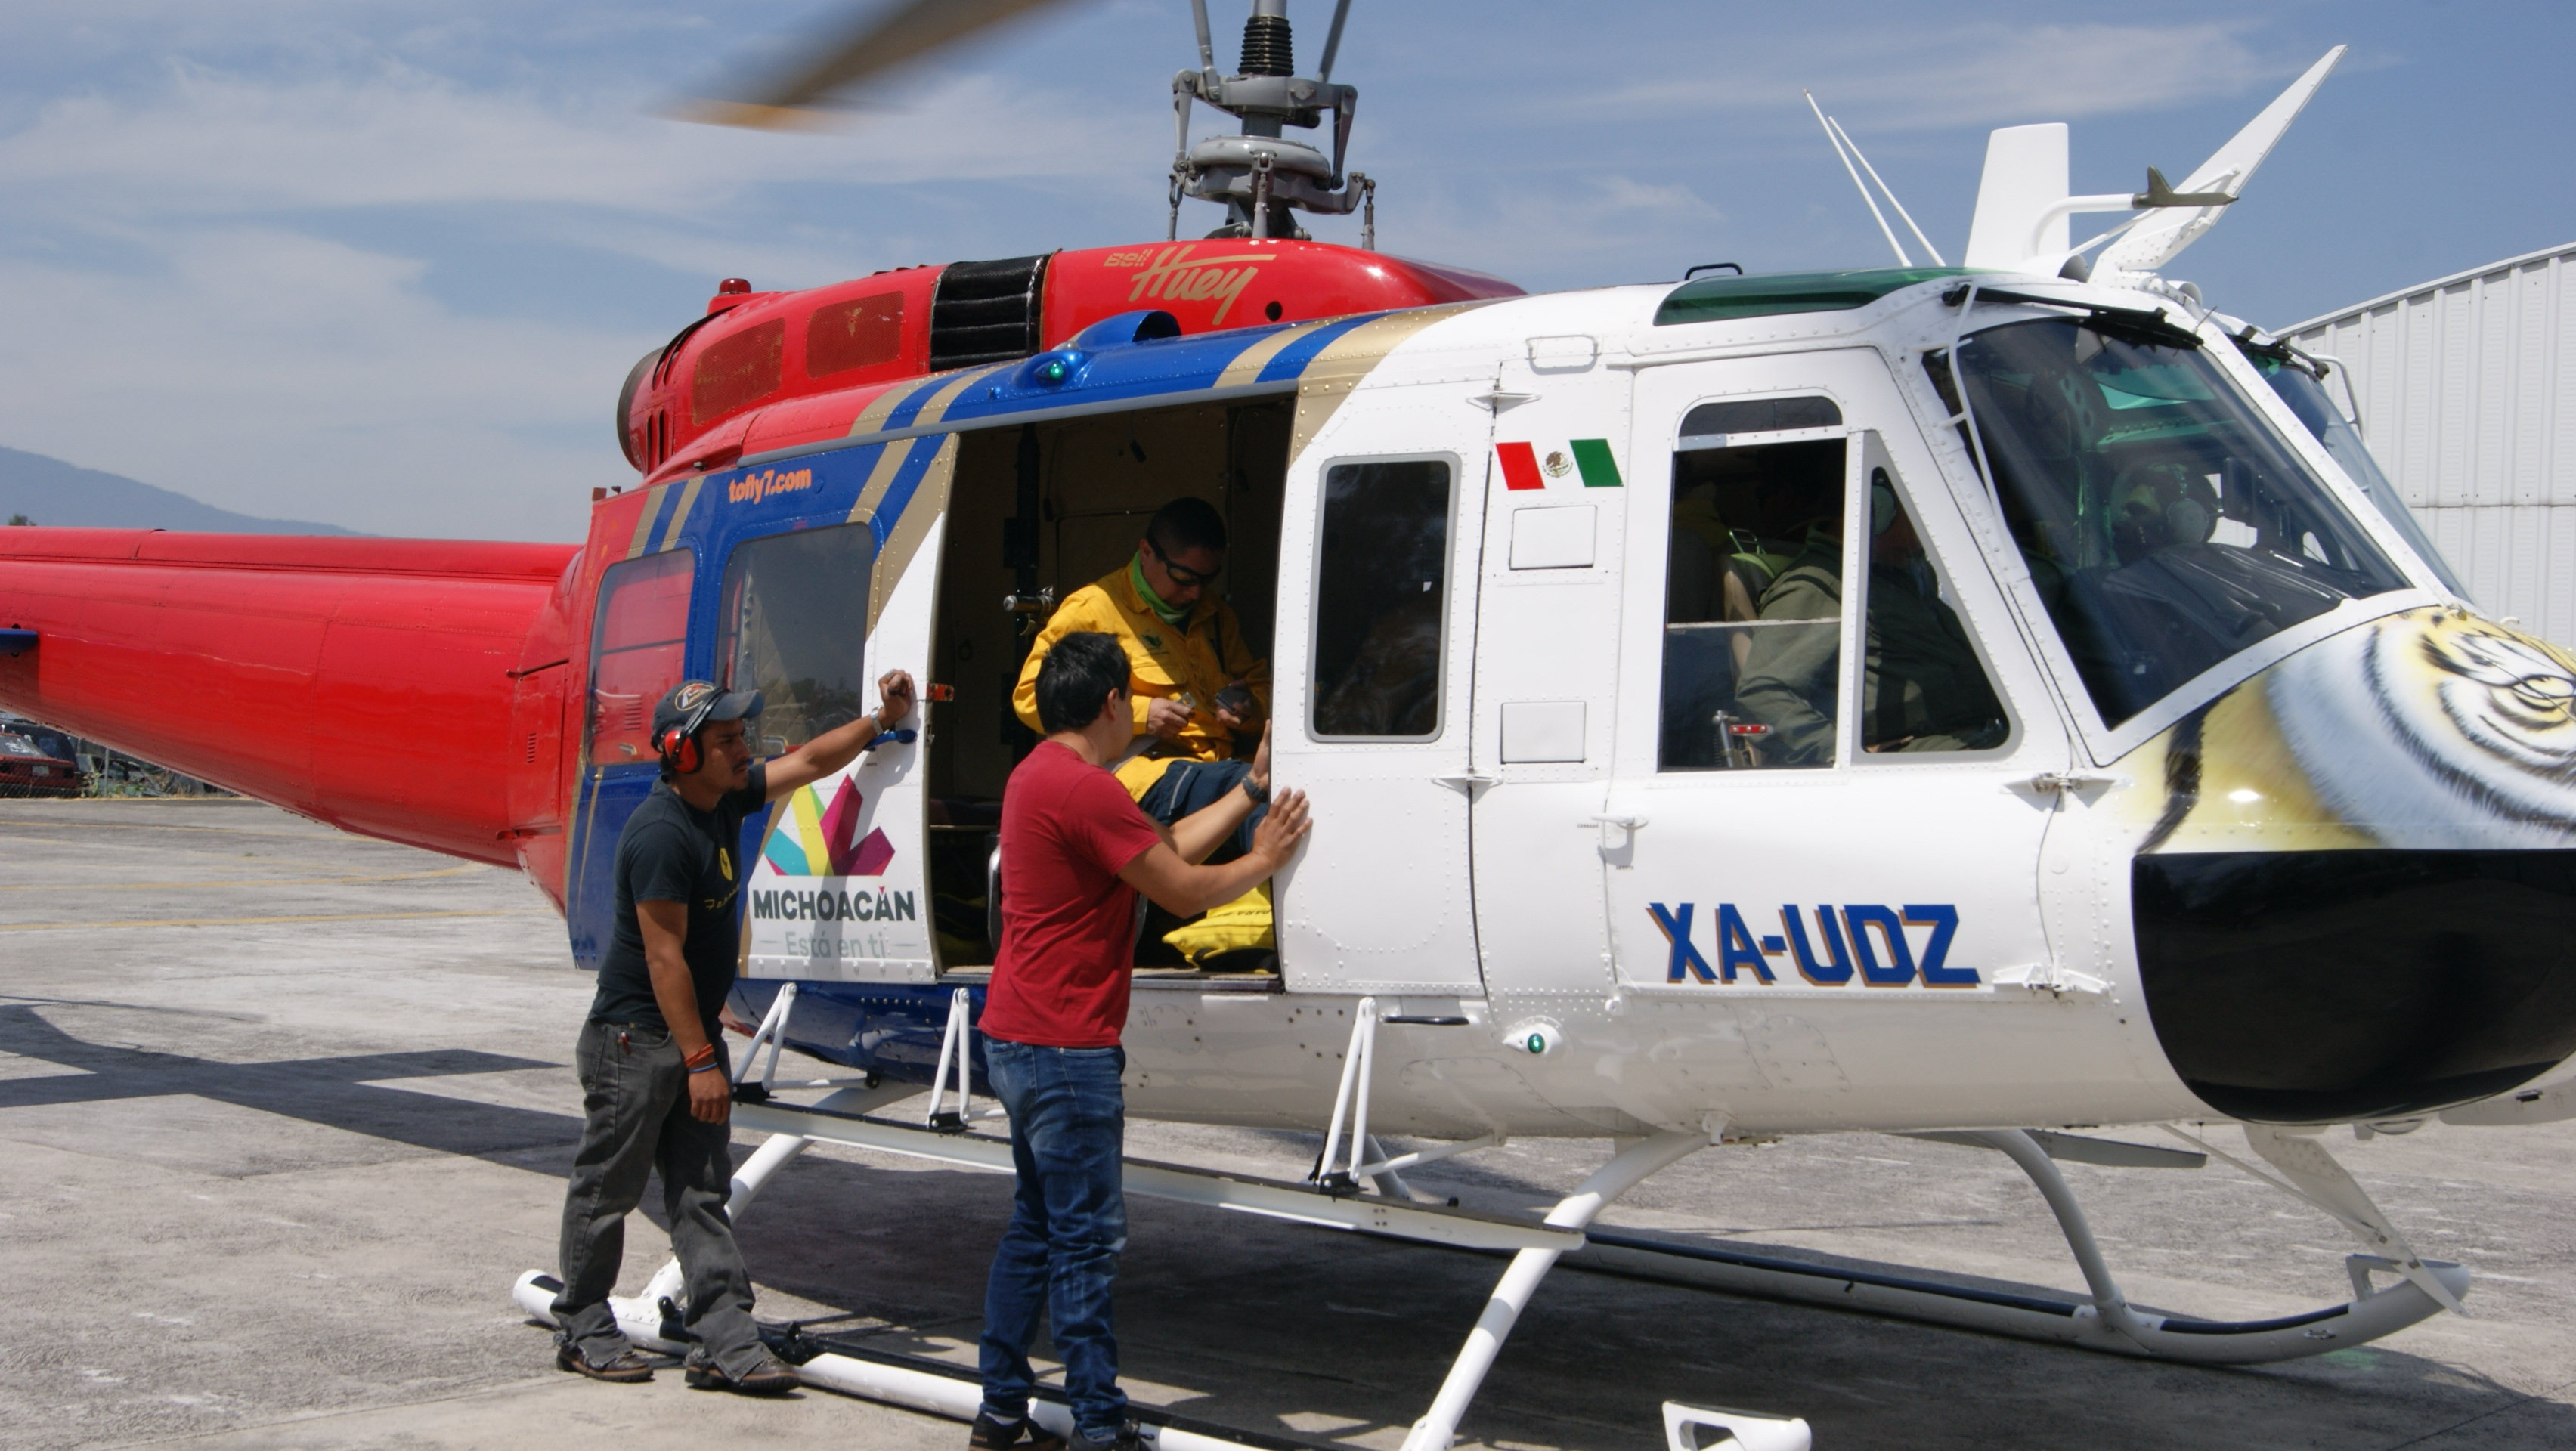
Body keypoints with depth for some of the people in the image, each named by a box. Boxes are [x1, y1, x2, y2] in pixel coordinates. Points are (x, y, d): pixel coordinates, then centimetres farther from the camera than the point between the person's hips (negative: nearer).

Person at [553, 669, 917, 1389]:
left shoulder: (727, 797, 3)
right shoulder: (662, 834, -23)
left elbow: (807, 762, 19)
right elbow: (664, 957, -23)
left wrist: (882, 720, 11)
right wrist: (699, 1060, -21)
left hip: (693, 1031, 9)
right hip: (636, 1038, -9)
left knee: (704, 1193, 6)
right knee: (608, 1188, 5)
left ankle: (726, 1340, 6)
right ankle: (583, 1330, 18)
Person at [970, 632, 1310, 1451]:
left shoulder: (1038, 774, 15)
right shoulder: (1083, 787, -18)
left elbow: (1166, 848, 15)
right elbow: (1185, 891, -14)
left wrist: (1252, 788, 16)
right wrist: (1263, 859, 2)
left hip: (1017, 1042, 11)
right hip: (1065, 1047, -11)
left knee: (1036, 1226, 16)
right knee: (1087, 1239, -4)